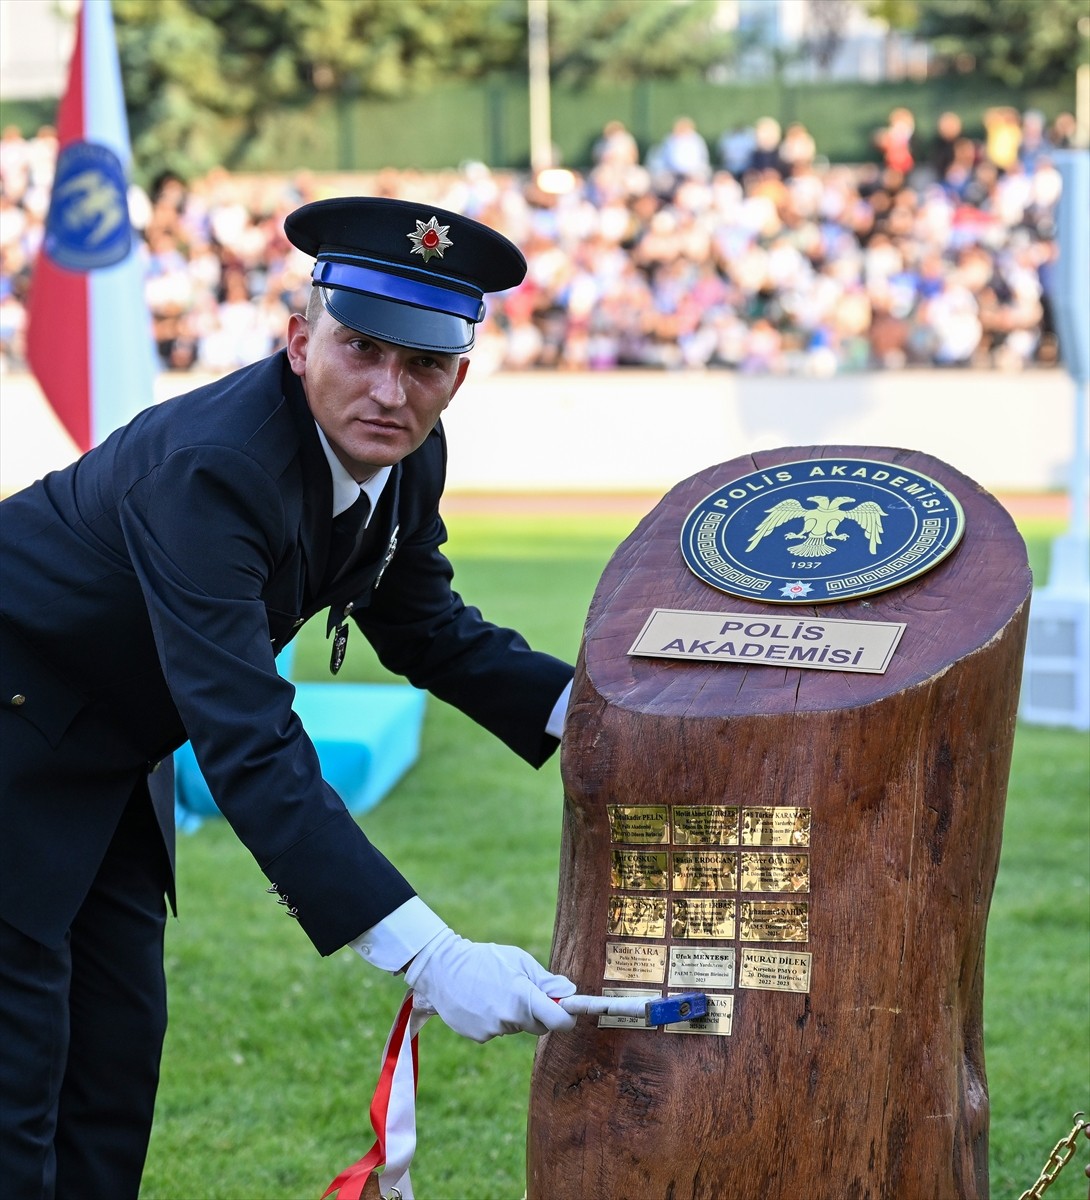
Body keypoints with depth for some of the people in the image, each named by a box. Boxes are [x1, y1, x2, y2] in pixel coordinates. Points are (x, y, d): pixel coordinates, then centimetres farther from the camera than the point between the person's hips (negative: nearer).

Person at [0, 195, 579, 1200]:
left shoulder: (405, 462, -9)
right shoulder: (211, 467, -36)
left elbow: (427, 628, 10)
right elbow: (249, 746, -42)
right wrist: (424, 955, -47)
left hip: (113, 747, 9)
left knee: (120, 1054, 13)